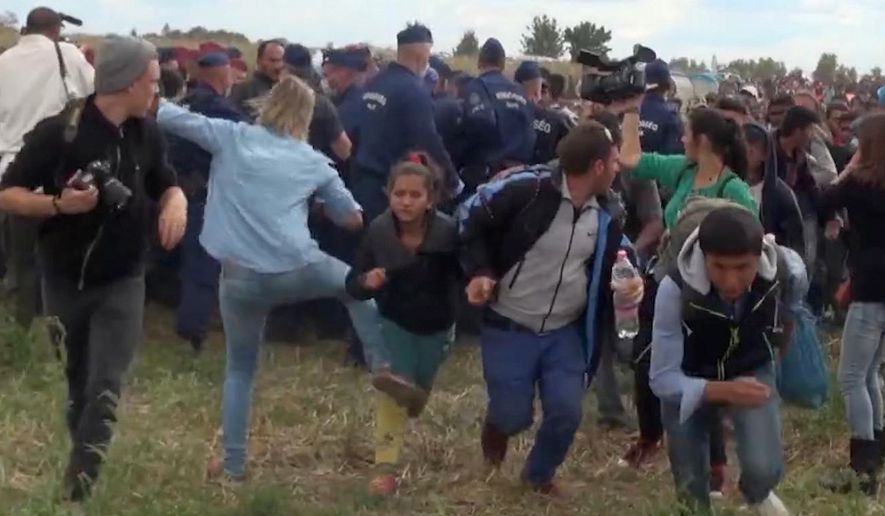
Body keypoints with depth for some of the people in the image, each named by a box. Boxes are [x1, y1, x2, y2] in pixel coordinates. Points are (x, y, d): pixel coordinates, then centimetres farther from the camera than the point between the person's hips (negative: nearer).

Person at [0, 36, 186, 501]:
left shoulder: (146, 134, -3)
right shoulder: (57, 132, -17)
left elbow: (165, 184, 12)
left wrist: (176, 201, -12)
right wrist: (58, 204, -31)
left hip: (122, 280, 2)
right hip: (64, 278, -2)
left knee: (105, 385, -9)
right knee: (76, 381, 15)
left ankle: (79, 482, -4)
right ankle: (83, 459, 35)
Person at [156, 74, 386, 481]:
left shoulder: (231, 137, 5)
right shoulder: (313, 161, 11)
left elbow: (167, 115, 3)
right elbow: (353, 219, 21)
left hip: (241, 278, 1)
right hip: (298, 271, 0)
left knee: (240, 369, 19)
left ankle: (233, 464, 24)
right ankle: (384, 369, 22)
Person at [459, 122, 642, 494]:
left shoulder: (605, 216, -1)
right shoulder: (527, 189, -20)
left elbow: (609, 268, 13)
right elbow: (471, 216, -9)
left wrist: (629, 283, -10)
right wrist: (479, 272, -18)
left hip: (566, 332, 5)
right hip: (509, 328, -4)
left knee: (567, 413, -3)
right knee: (514, 416, -2)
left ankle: (539, 475, 28)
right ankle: (497, 424, 39)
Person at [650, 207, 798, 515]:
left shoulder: (785, 272, -28)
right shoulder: (675, 289, -35)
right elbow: (663, 379, -30)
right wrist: (724, 391, -44)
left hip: (751, 372, 1)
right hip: (688, 382, -1)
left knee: (764, 469, -18)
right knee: (691, 486, 5)